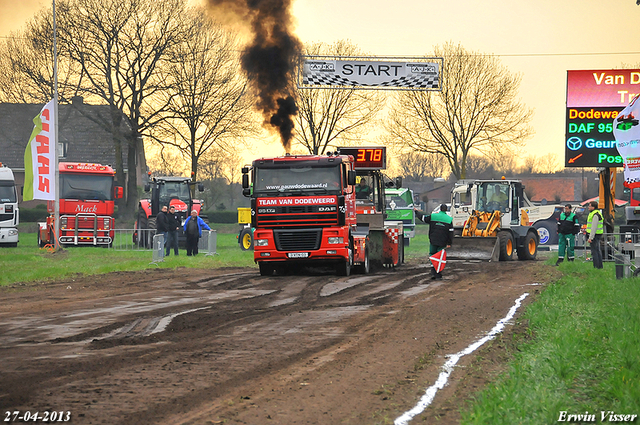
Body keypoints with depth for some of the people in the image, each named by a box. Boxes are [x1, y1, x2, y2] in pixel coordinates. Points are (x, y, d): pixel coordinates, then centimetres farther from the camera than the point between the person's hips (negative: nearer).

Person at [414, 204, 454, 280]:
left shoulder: (433, 216, -3)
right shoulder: (449, 219, -2)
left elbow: (423, 217, 11)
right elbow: (451, 232, -2)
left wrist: (417, 211, 28)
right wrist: (449, 243, 3)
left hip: (433, 240, 0)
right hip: (442, 242, 0)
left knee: (432, 254, 15)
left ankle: (433, 272, 0)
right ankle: (438, 275, 6)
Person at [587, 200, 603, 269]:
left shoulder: (595, 215, -18)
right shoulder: (597, 213, 16)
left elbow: (594, 227, -23)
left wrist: (590, 238, -24)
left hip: (594, 235, -11)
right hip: (598, 235, 11)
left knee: (594, 251, -8)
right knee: (597, 250, 14)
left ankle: (596, 266, -9)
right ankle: (600, 265, 18)